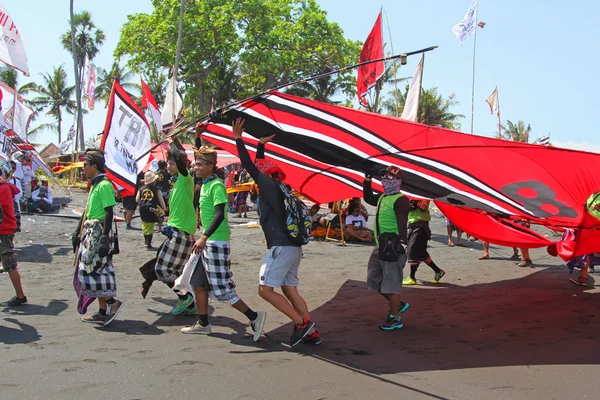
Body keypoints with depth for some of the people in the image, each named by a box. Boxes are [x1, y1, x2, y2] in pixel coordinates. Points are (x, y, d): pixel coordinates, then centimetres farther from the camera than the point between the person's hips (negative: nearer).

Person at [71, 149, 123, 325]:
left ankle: (112, 302, -2)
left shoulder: (104, 185, -13)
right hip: (90, 232, 10)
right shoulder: (94, 184, 17)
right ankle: (103, 311, 14)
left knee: (93, 269, -10)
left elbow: (109, 213, -18)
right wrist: (78, 233, 24)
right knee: (97, 271, 10)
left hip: (99, 232, -10)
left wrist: (105, 238, -22)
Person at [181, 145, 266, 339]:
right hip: (208, 242, 10)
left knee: (221, 288, -8)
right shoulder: (205, 184, 13)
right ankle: (203, 324, 22)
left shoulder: (216, 185, -15)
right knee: (199, 283, 13)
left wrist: (204, 237, -31)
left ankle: (254, 317, 0)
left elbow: (219, 214, -25)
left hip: (217, 242, -10)